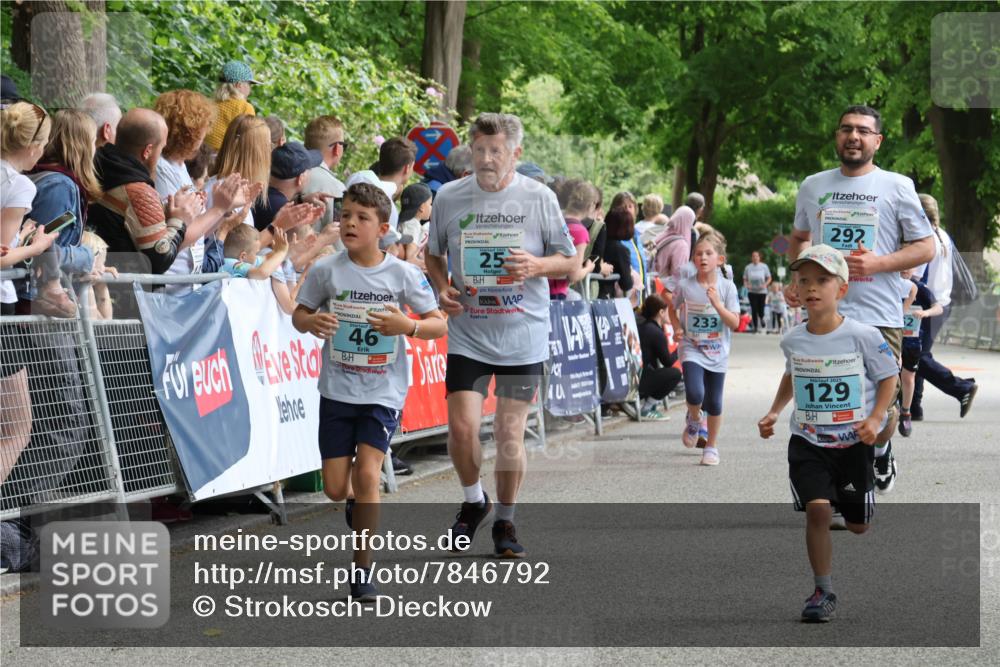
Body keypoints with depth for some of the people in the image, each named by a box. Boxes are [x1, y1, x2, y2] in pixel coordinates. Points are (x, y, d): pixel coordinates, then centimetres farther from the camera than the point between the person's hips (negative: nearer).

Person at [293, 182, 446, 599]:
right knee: (335, 489, 0)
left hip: (384, 392, -2)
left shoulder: (402, 274, -5)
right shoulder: (326, 271, -4)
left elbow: (439, 325, 0)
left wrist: (407, 326, -21)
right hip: (337, 389, 2)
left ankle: (362, 570, -6)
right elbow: (299, 314, 8)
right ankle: (360, 508, 39)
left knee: (367, 472, -16)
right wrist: (311, 322, -16)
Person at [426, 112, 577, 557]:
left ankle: (505, 521, 21)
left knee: (510, 433, 2)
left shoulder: (539, 199, -2)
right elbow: (433, 254, 16)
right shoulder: (449, 198, 1)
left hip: (523, 335, -1)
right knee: (462, 427, -10)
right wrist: (442, 287, -4)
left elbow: (569, 260, 4)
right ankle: (473, 501, 19)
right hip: (467, 333, 1)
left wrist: (537, 265, -16)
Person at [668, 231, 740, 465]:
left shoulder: (727, 287, -7)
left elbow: (734, 323, -11)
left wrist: (716, 303, -24)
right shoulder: (685, 286, -5)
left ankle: (711, 446, 26)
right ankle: (694, 420, 13)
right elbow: (673, 309, 14)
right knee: (695, 394, -21)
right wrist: (677, 329, -3)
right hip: (692, 351, -1)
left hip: (717, 354, 1)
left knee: (714, 403, 7)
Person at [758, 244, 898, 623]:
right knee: (817, 509, -18)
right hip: (808, 442, 1)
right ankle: (823, 593, -6)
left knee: (858, 524, 9)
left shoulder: (863, 336, -13)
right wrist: (774, 413, 10)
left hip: (854, 443, -1)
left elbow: (888, 377, -3)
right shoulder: (793, 341, -1)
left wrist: (875, 419, -16)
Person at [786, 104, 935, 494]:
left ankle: (880, 452, 31)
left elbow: (925, 247, 4)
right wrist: (794, 279, 9)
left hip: (879, 316, -2)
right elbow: (799, 239, 28)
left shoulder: (897, 187, 4)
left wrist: (877, 264, -11)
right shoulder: (813, 187, 14)